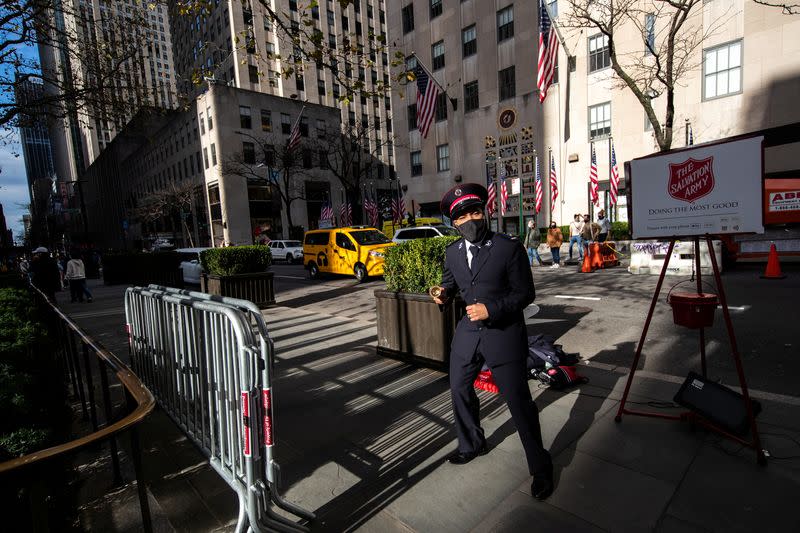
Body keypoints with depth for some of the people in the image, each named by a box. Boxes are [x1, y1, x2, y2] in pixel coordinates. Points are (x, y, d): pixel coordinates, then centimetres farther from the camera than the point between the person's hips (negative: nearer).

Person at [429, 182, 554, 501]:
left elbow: (525, 293, -10)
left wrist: (491, 309, -23)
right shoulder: (452, 253, 2)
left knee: (518, 401, 4)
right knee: (459, 390, 17)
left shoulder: (509, 248, -13)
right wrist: (443, 293, -8)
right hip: (467, 331, 6)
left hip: (503, 334, -5)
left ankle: (540, 467, 29)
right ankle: (472, 445, 45)